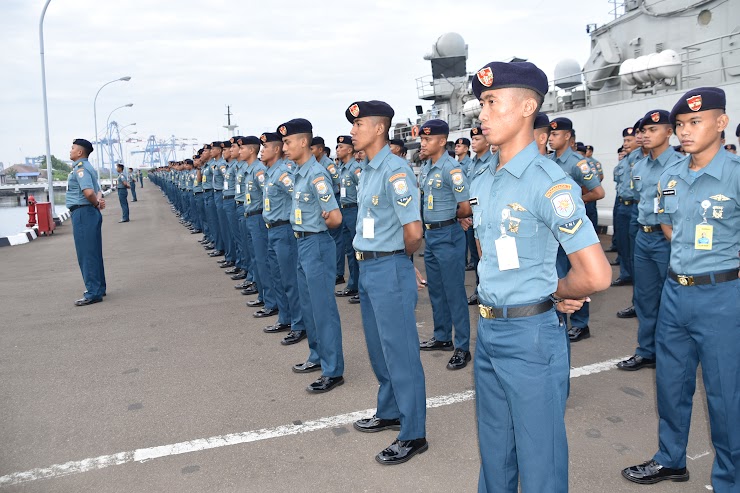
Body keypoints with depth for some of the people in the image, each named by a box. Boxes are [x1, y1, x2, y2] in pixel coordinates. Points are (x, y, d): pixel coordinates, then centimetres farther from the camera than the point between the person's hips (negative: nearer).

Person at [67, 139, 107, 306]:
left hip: (83, 213, -10)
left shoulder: (80, 168, -14)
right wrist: (99, 201, -6)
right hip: (90, 213, 10)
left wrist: (96, 203, -9)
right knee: (94, 253, 15)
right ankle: (98, 288, 24)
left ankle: (93, 293, -3)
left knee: (87, 254, -6)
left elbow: (88, 192, -28)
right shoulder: (88, 168, 18)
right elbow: (97, 191, 16)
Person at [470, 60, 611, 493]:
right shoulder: (483, 181, 7)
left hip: (531, 333, -7)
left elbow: (596, 275, -24)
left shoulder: (549, 182, -18)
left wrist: (554, 292, -4)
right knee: (494, 453, 22)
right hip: (487, 329, 8)